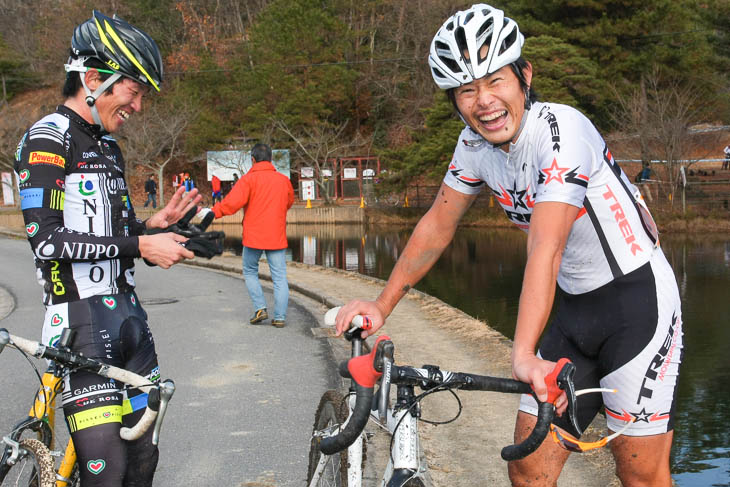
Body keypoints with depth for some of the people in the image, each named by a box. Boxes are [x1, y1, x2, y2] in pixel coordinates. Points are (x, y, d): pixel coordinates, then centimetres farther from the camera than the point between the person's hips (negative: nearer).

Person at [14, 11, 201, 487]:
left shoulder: (109, 148, 18)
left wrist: (156, 223, 3)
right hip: (80, 321, -8)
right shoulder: (48, 139, -9)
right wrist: (139, 246, -17)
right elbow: (46, 240, -19)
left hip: (126, 314, 9)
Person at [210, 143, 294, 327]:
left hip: (254, 236, -3)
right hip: (277, 237, 3)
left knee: (250, 272, 16)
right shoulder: (284, 180, 6)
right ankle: (280, 317, 2)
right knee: (279, 277, 4)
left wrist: (214, 211, -9)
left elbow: (233, 202, -19)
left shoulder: (249, 179, -8)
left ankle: (260, 308, 5)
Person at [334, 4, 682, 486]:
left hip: (638, 300, -6)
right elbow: (437, 226, 8)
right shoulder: (475, 144, -3)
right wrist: (382, 305, 3)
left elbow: (545, 249, -36)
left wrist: (524, 354, -45)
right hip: (575, 308, 7)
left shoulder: (561, 131, -25)